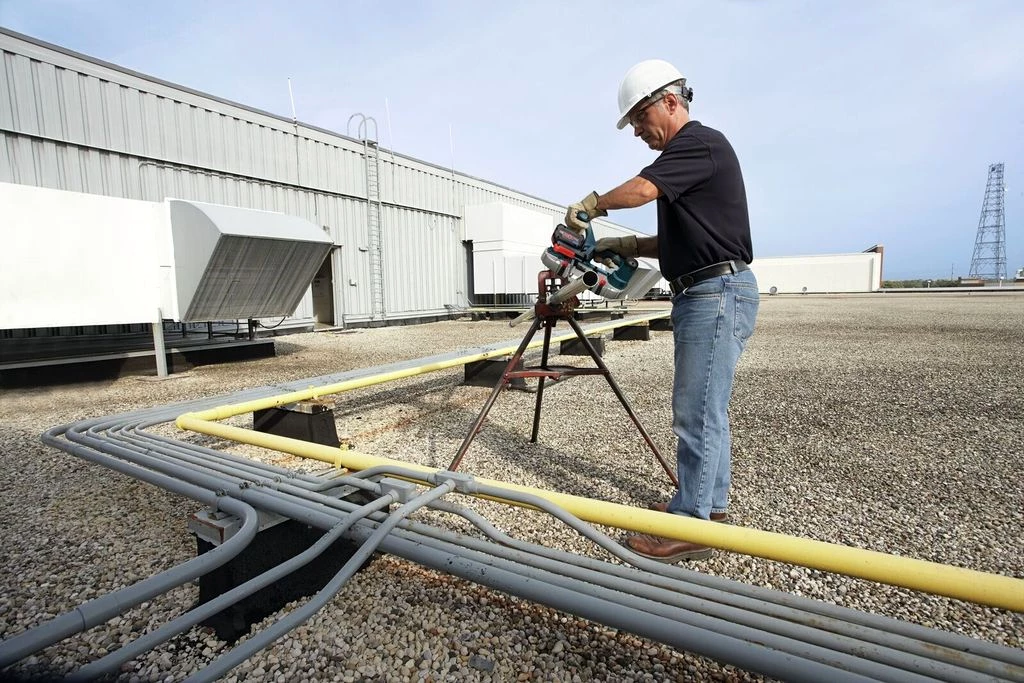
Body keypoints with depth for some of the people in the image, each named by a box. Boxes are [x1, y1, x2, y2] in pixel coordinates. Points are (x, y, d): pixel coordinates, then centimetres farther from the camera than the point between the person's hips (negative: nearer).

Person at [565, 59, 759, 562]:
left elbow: (639, 190, -23)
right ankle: (710, 504, 26)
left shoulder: (701, 142, -8)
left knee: (697, 413, -8)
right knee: (706, 409, 14)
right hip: (700, 295, 10)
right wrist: (628, 246, 12)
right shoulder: (685, 154, 23)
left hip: (718, 293, -10)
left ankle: (689, 526, 2)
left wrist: (590, 206, -5)